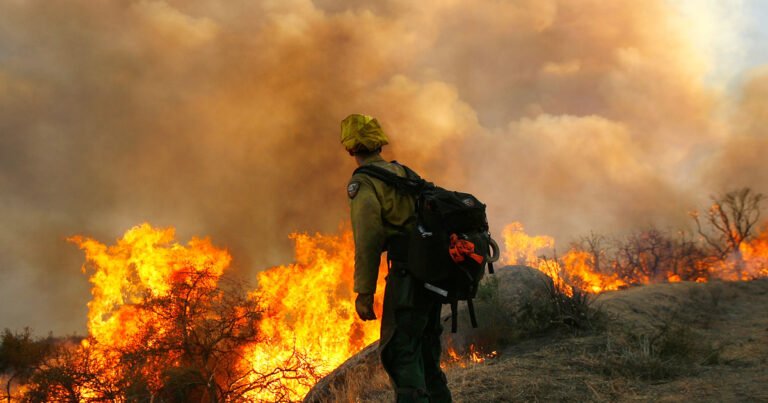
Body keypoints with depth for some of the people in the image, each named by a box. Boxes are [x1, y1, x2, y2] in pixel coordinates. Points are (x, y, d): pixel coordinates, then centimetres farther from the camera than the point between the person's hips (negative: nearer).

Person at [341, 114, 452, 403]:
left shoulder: (362, 183, -4)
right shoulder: (403, 172, 20)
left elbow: (368, 238, -15)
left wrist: (364, 291, -15)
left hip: (407, 270, -8)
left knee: (400, 351, -8)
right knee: (425, 349, 18)